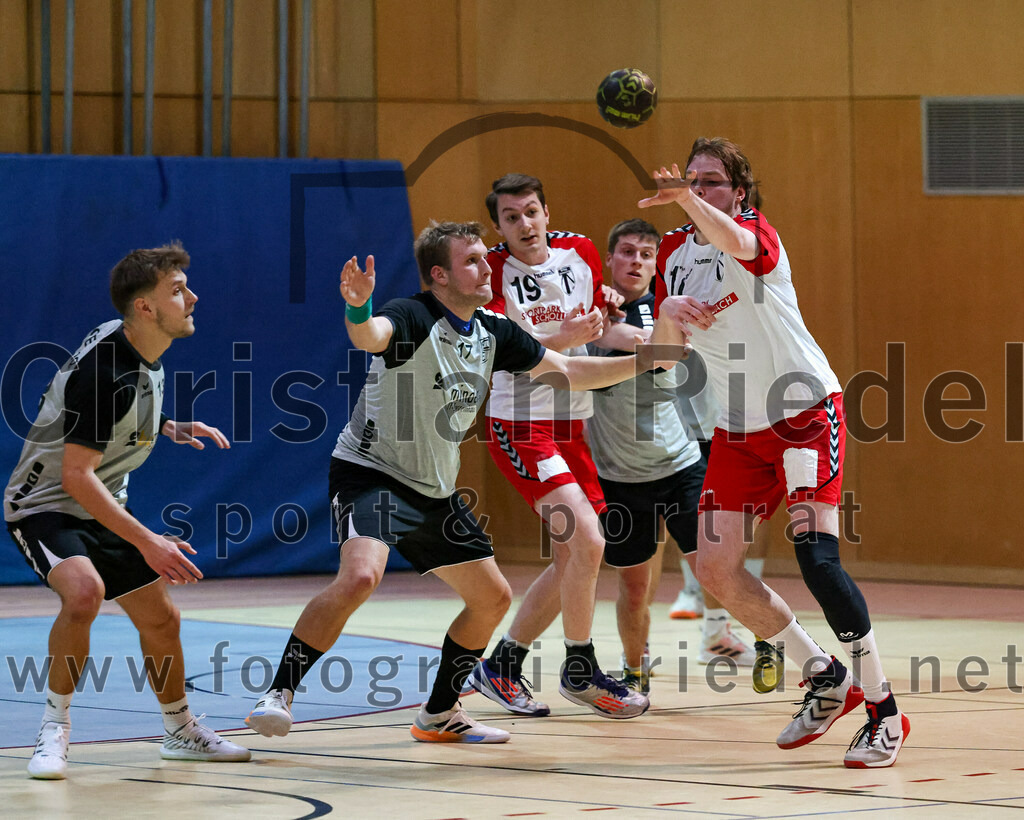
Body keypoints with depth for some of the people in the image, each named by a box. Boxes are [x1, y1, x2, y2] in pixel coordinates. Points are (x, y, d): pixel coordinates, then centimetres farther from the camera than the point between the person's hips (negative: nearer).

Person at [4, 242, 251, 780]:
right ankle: (54, 729, -19)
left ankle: (181, 732, 33)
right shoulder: (105, 370, -29)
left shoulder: (143, 354, 0)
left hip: (103, 512, 9)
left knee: (160, 618, 11)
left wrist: (171, 429, 5)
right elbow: (77, 477, -32)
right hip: (46, 507, -9)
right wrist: (148, 543, -34)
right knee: (84, 591, -34)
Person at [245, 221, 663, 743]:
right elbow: (370, 336, -42)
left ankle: (439, 716, 24)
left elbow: (568, 371, 15)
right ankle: (279, 693, -21)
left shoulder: (492, 332, 4)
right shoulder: (414, 318, -19)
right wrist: (357, 311, -66)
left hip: (435, 492, 8)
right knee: (359, 577, -31)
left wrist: (646, 360, 9)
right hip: (371, 473, -8)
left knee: (492, 598, 9)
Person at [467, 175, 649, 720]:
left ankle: (500, 667, 22)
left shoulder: (581, 254, 5)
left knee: (572, 560, 9)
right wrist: (563, 339, -33)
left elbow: (600, 326, 20)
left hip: (571, 424, 7)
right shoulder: (494, 270, -11)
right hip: (519, 425, -7)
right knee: (587, 540, -19)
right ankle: (580, 670, -5)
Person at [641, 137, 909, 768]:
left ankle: (884, 711, -11)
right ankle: (826, 679, 17)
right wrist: (669, 314, -17)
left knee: (816, 556, -20)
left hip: (807, 410, -7)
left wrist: (688, 201, -60)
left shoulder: (759, 232, -13)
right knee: (716, 568, 0)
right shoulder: (675, 252, 7)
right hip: (738, 431, 7)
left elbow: (735, 242, -39)